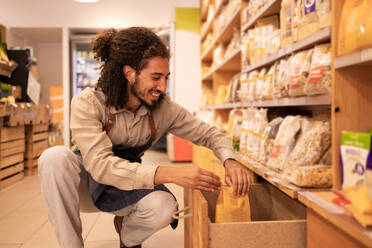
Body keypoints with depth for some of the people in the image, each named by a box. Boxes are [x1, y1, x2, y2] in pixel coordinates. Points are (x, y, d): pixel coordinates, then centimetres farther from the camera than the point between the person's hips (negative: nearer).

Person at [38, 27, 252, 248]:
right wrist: (171, 174, -44)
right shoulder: (87, 103, -25)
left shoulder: (163, 109, -14)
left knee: (163, 206, -29)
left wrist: (230, 161, -27)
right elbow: (101, 165, -36)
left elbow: (209, 134, -5)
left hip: (124, 190, 2)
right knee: (56, 157, -34)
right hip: (85, 186, -2)